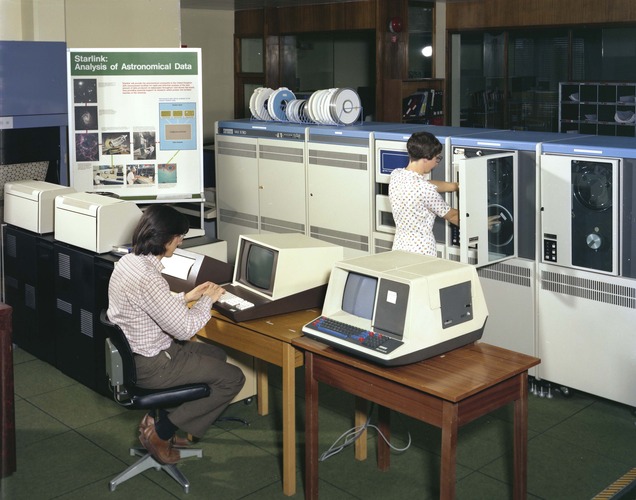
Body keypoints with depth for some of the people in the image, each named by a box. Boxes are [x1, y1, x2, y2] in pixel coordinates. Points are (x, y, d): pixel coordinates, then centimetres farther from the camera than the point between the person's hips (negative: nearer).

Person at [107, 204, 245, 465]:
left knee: (217, 354, 23)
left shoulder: (127, 262, 1)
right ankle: (160, 432, 4)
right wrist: (207, 300, -8)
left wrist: (185, 297, 10)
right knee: (233, 378, -2)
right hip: (150, 366, -10)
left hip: (132, 353, 10)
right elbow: (184, 329, -24)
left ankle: (159, 418, 22)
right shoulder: (148, 278, -30)